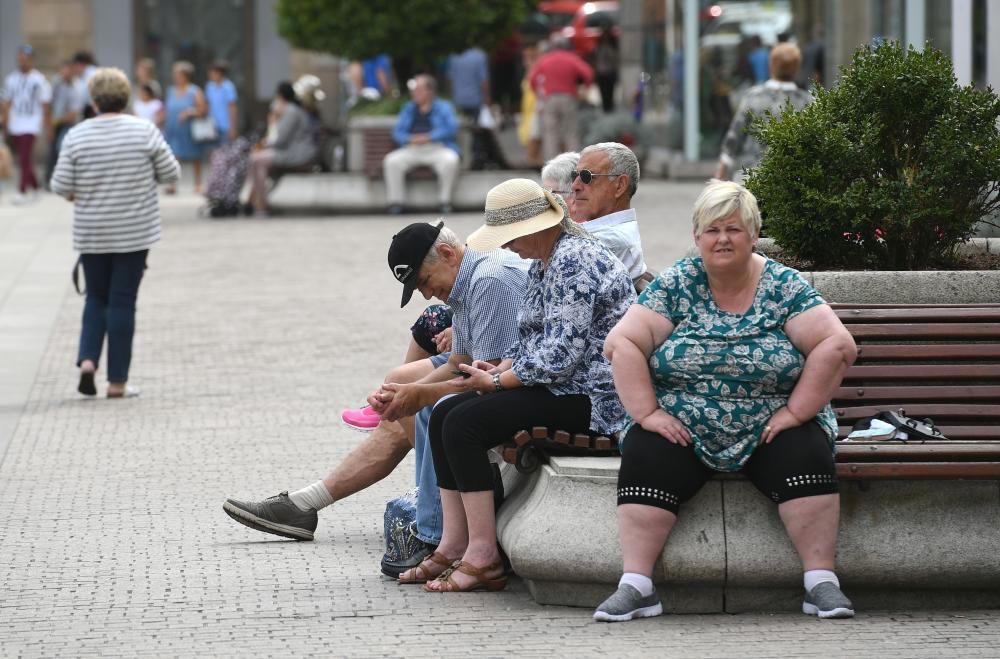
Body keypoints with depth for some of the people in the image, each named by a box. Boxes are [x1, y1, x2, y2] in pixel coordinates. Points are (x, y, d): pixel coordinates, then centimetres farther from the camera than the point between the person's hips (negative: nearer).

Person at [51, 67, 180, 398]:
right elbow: (170, 173, -3)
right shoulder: (144, 131, -8)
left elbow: (61, 186, -7)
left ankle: (87, 359, -2)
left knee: (96, 297, 18)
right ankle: (117, 381, 5)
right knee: (122, 302, 4)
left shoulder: (76, 136, -6)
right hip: (135, 232, -1)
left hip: (91, 234, 1)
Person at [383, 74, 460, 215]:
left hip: (437, 149, -3)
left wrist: (428, 137, -19)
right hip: (412, 150, 3)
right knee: (391, 161, -25)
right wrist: (410, 139, -13)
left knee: (450, 160, -36)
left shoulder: (443, 107, 8)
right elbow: (397, 132, 10)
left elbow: (451, 129, -8)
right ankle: (395, 202, -18)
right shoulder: (409, 108, 19)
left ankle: (445, 201, -21)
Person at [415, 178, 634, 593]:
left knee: (463, 424, -19)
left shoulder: (572, 260, -18)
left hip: (593, 398, -11)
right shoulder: (543, 262, 15)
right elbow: (530, 341, 21)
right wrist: (498, 370, 1)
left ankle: (483, 558, -18)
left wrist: (495, 381, -14)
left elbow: (562, 356, -23)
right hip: (559, 388, 11)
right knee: (444, 415, 5)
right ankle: (454, 547, 2)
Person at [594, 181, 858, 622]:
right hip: (684, 431, 1)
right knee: (644, 454, -27)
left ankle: (821, 584, -26)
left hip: (768, 432, -1)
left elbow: (837, 346, -9)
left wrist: (795, 411, -14)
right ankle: (636, 587, -28)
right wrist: (647, 412, -14)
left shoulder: (783, 286, 0)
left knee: (805, 450, -29)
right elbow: (622, 344, -5)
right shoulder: (675, 285, 2)